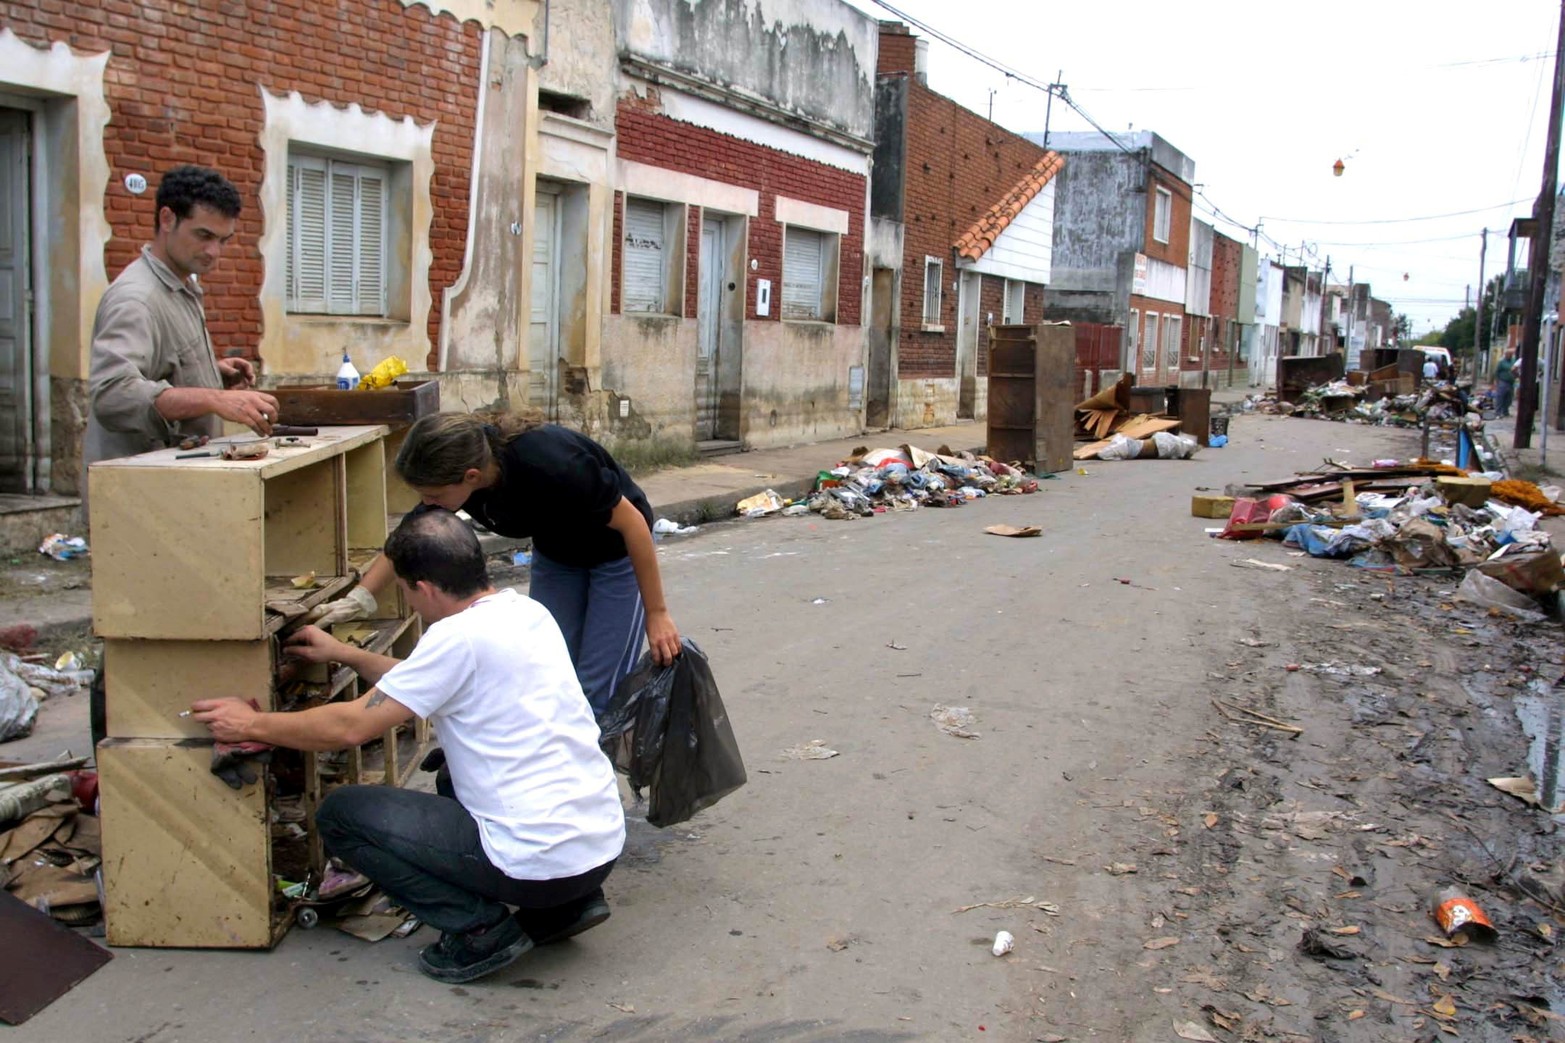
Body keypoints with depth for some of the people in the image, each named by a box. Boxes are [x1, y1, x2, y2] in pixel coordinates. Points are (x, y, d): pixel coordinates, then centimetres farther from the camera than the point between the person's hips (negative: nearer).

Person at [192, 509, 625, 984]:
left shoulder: (460, 637, -15)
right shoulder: (526, 611, 9)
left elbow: (351, 726, -11)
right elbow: (427, 682, 24)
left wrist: (252, 724, 2)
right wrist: (345, 654, 26)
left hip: (542, 862, -8)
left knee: (340, 815, 3)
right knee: (454, 776, 36)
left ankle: (480, 926, -1)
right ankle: (568, 903, 19)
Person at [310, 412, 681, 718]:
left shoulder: (549, 464, -40)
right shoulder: (454, 464, -21)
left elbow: (631, 521, -28)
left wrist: (656, 613, -22)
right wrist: (361, 596, -16)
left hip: (616, 552, -6)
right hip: (556, 553, 6)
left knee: (596, 692, -7)